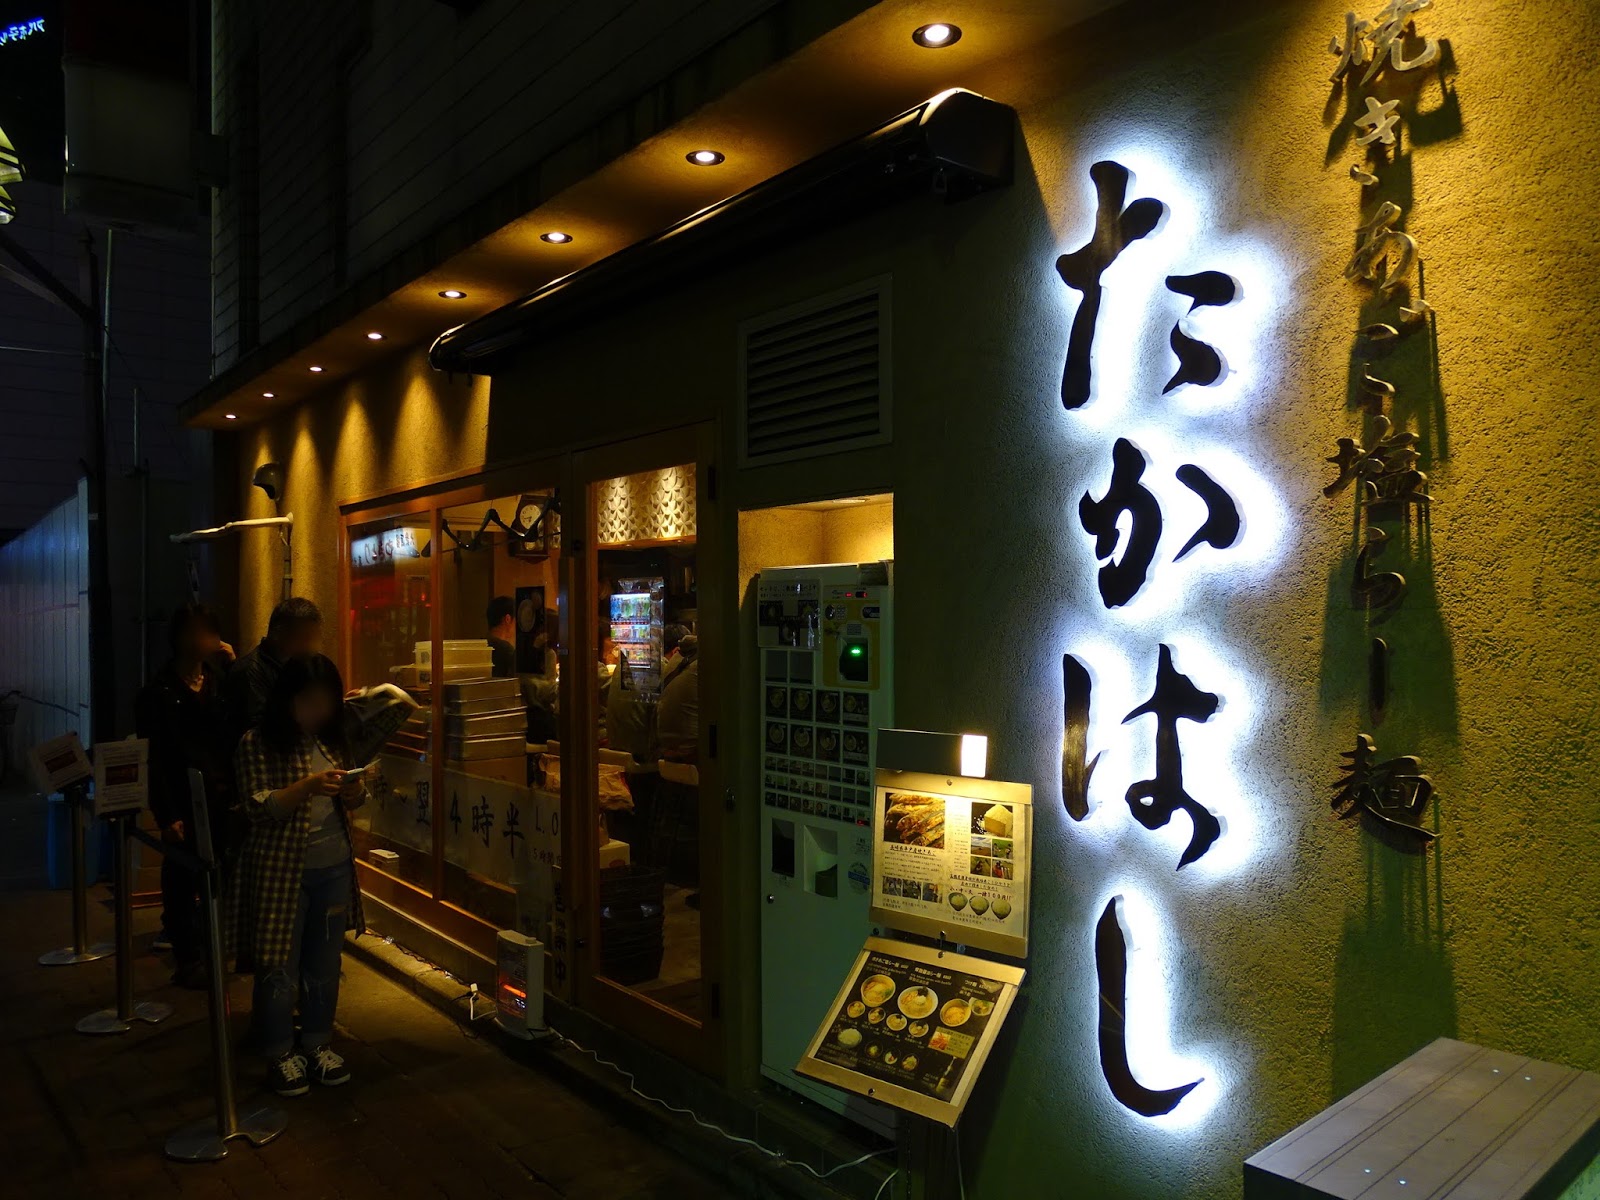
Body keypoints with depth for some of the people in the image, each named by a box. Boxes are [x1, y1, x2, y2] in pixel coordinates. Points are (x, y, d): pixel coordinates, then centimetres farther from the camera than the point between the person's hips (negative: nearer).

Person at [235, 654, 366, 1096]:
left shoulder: (331, 740, 7)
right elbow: (260, 809, -14)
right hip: (281, 871, -4)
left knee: (325, 964, 13)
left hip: (334, 869, 5)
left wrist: (353, 790, -9)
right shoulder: (257, 744, -8)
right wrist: (308, 785, -29)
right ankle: (280, 1054, 22)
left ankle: (318, 1044, 29)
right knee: (280, 968, 6)